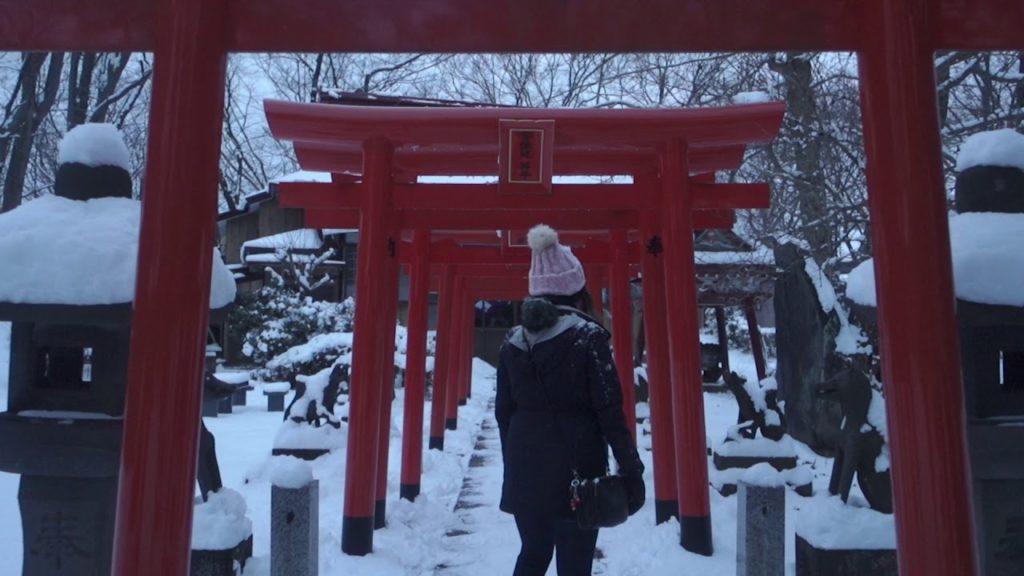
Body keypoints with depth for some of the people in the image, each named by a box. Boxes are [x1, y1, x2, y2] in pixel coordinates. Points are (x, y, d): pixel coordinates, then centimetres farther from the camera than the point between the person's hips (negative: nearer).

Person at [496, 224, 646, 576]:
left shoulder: (513, 342, 5)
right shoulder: (588, 337, -9)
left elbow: (503, 411, 9)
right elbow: (609, 411, -12)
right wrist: (631, 470, -6)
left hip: (525, 470, 5)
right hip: (577, 470, -5)